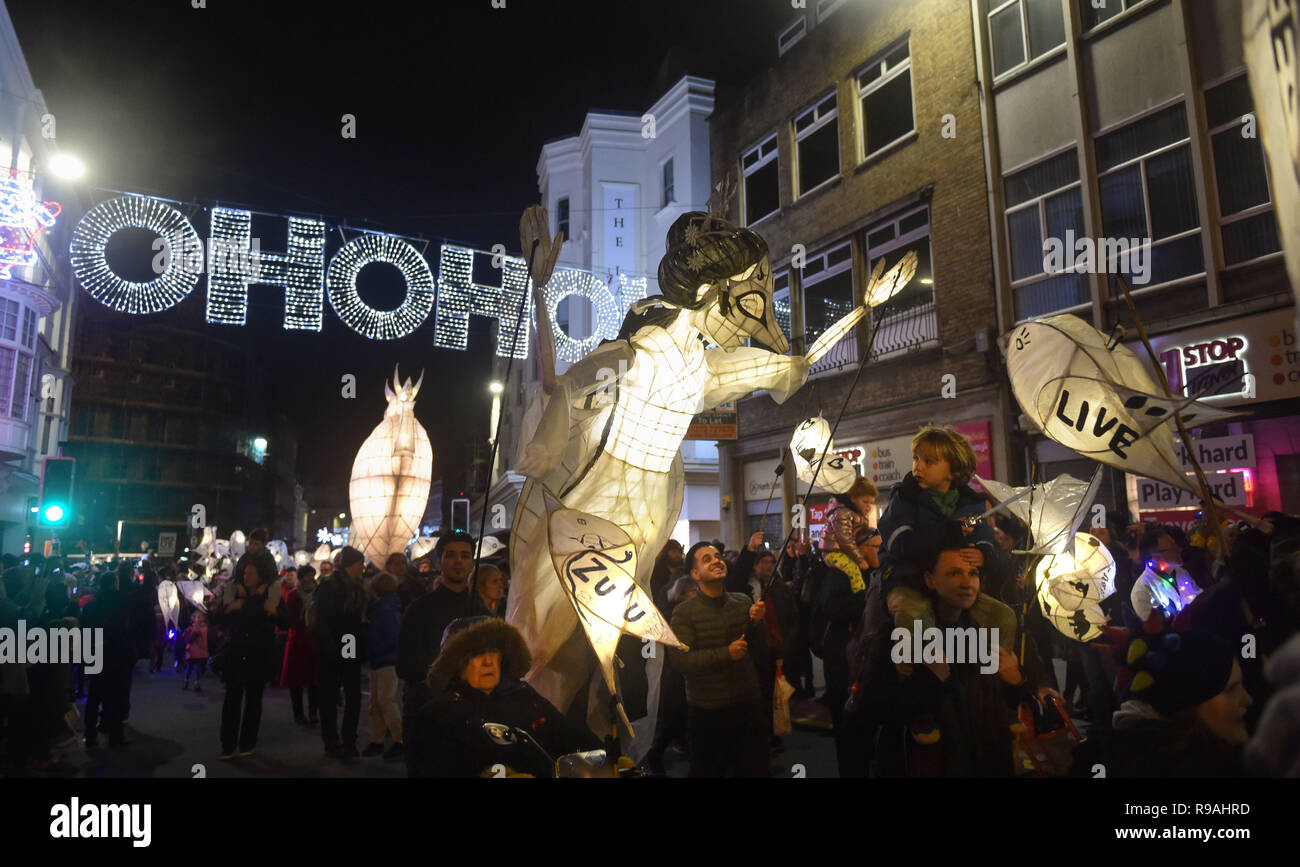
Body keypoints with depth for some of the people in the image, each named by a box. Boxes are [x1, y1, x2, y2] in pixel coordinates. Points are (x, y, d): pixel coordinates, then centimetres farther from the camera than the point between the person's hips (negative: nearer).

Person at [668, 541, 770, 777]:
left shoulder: (743, 602, 4)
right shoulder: (684, 612, -10)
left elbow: (760, 645, 6)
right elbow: (680, 659, -19)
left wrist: (757, 622, -14)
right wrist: (726, 653, -23)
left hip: (749, 704, 4)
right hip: (708, 711, -4)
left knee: (757, 769, 15)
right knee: (709, 769, 13)